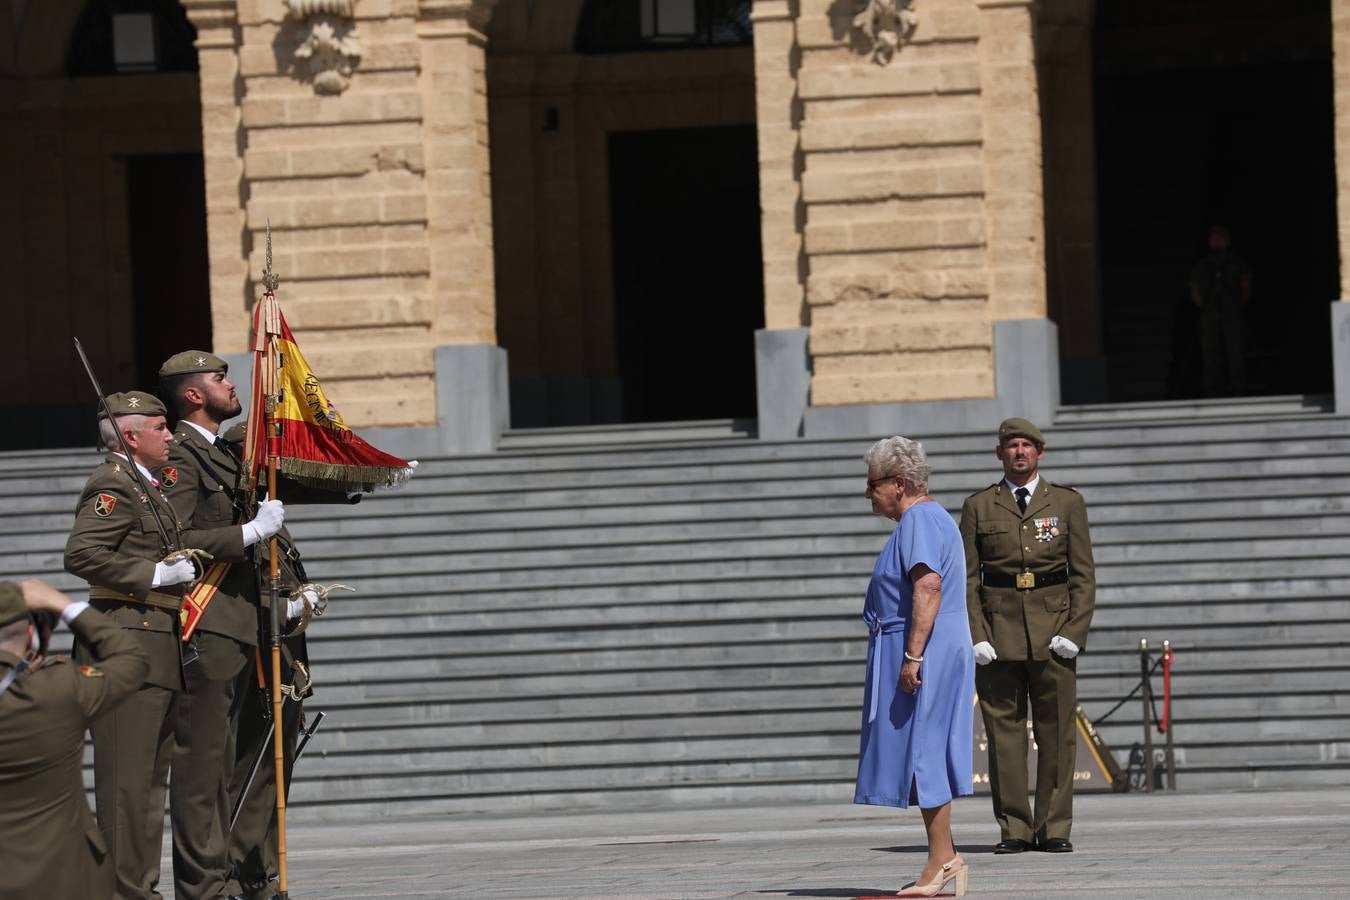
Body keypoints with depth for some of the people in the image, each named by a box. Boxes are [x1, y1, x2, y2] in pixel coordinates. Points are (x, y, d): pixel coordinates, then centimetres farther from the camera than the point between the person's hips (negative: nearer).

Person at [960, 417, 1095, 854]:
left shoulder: (1067, 503, 9)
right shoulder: (978, 507, 9)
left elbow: (1083, 575, 6)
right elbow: (968, 577, 7)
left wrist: (1074, 631, -6)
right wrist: (977, 635, -5)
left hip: (1053, 632, 0)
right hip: (999, 632, 0)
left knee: (1057, 733, -1)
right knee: (1004, 732, -1)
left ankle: (1054, 828, 4)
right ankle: (1013, 829, 3)